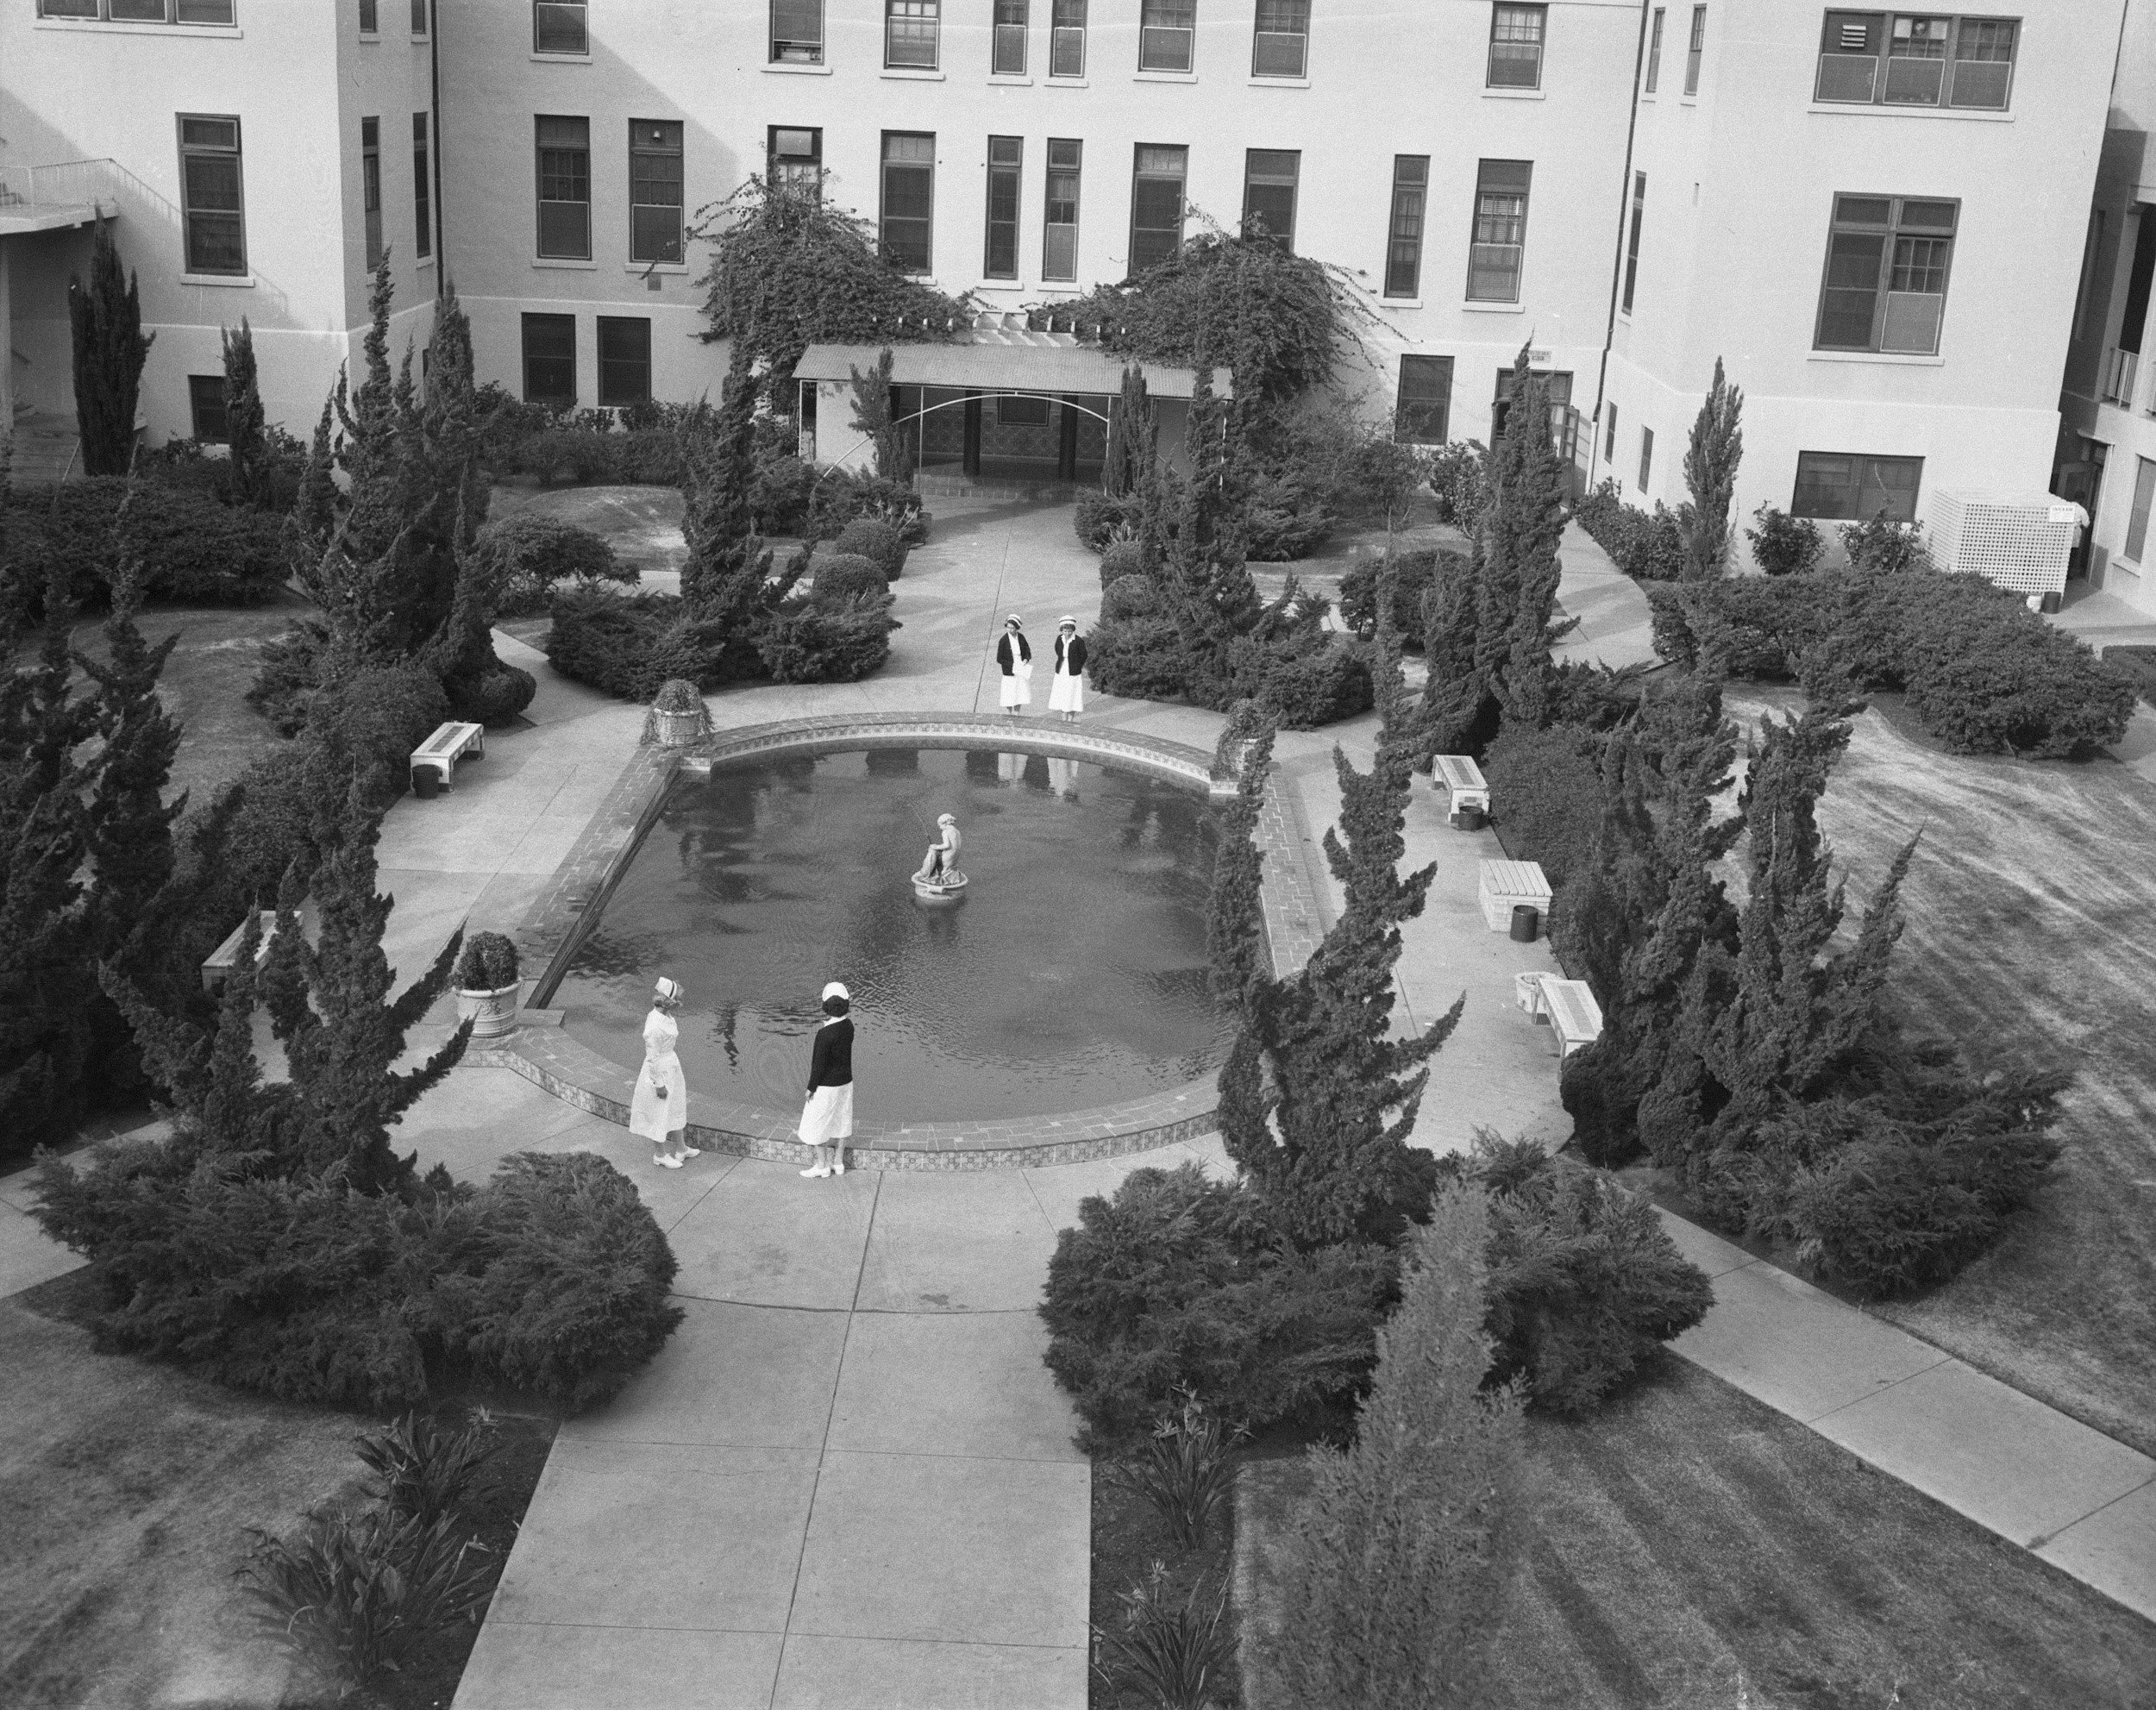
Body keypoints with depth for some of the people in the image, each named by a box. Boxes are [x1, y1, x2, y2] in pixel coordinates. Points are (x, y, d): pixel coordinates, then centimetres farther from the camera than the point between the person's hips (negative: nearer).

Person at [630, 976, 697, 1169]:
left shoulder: (666, 1015, -4)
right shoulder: (655, 1026, -31)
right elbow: (652, 1057, -24)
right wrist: (659, 1085, -17)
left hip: (671, 1065, 9)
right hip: (659, 1071, -9)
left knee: (676, 1109, 24)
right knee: (659, 1114, 11)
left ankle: (681, 1148, 41)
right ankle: (661, 1155, 30)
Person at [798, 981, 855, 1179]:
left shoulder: (825, 1033, -30)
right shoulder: (848, 1025, -8)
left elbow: (819, 1065, -22)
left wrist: (811, 1088, -12)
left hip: (826, 1086, -8)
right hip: (845, 1082, 8)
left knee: (815, 1126, 9)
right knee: (840, 1123, 19)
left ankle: (821, 1166, 16)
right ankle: (838, 1163, 28)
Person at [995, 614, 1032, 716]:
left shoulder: (1021, 637, 1)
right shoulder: (1003, 640, -11)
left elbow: (1027, 652, 10)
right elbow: (999, 659, -9)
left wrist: (1026, 660, -12)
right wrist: (1012, 665, -18)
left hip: (1021, 671, 4)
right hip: (1009, 672, -4)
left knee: (1020, 695, 3)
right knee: (1009, 696, -1)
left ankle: (1016, 715, 14)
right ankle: (1009, 715, 15)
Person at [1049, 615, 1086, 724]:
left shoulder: (1078, 641, -14)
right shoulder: (1060, 639, 0)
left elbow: (1083, 655, -2)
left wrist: (1078, 667, 3)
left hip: (1073, 672, -5)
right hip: (1061, 670, 5)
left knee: (1072, 695, 0)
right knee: (1061, 695, 8)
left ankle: (1071, 719, 7)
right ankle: (1064, 719, 17)